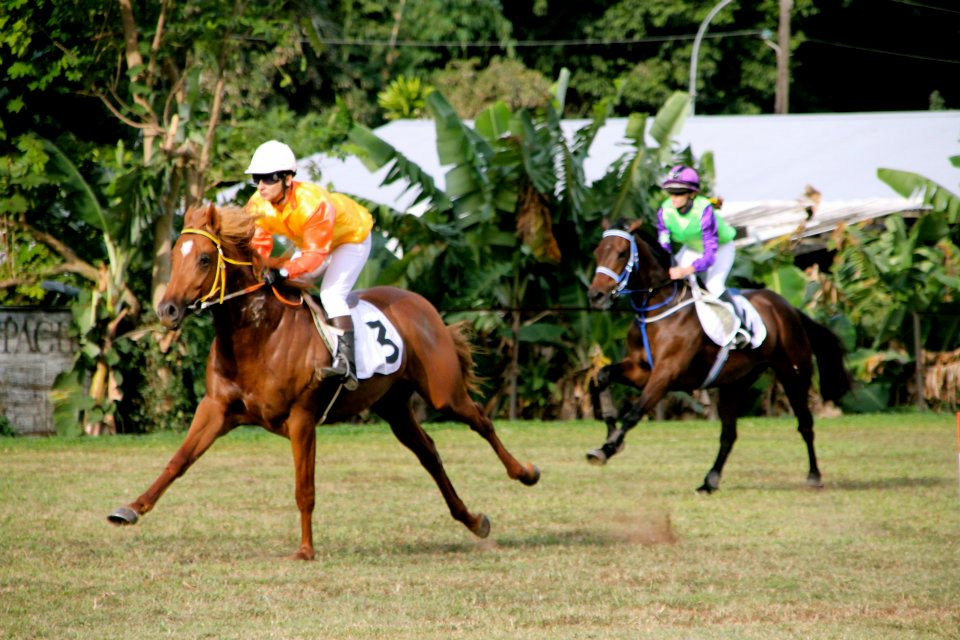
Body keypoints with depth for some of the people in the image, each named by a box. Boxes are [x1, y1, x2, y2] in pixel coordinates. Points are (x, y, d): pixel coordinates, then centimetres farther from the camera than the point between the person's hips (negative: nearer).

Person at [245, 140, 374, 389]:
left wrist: (283, 271, -54)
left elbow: (315, 253, -40)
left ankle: (347, 361, -34)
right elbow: (258, 244, -12)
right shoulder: (258, 206, -20)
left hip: (351, 239, -8)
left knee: (331, 293, -26)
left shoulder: (313, 203, -41)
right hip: (307, 242, 8)